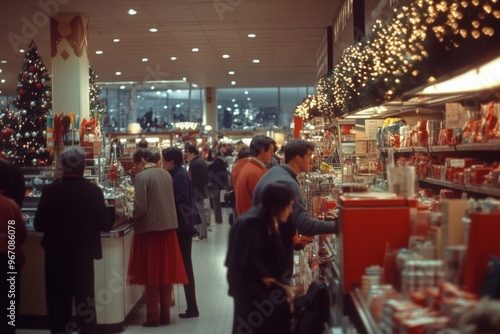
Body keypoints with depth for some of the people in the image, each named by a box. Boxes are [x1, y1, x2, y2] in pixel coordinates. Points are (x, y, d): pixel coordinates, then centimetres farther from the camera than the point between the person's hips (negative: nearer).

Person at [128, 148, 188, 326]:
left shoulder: (141, 177, -13)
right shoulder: (166, 174, 8)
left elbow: (140, 208, -16)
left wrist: (133, 219, 2)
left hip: (150, 229, -6)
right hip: (168, 227, 6)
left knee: (151, 273, 4)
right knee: (165, 271, 12)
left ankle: (153, 316, 10)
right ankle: (165, 314, 20)